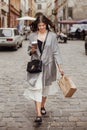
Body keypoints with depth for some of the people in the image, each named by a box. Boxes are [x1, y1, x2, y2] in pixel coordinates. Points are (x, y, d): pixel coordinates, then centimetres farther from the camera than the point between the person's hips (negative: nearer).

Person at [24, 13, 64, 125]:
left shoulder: (52, 36, -3)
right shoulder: (32, 36, 2)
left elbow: (56, 52, -3)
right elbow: (29, 51, 11)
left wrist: (60, 67, -10)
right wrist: (32, 51, -13)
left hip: (48, 66, 0)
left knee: (45, 88, 15)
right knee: (37, 88, -8)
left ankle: (42, 106, 38)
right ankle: (38, 114, -9)